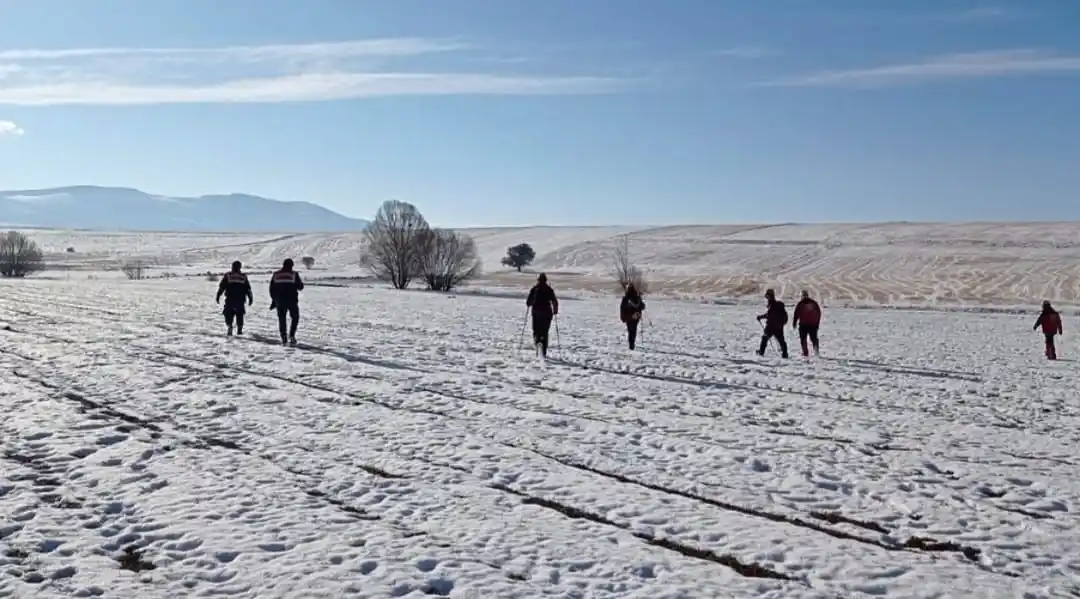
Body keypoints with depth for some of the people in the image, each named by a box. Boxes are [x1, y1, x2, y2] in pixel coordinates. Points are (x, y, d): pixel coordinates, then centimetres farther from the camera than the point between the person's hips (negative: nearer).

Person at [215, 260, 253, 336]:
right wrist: (250, 298, 13)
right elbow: (248, 289, 7)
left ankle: (229, 327, -13)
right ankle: (239, 329, 14)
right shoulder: (243, 277, 5)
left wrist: (218, 296, 3)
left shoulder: (227, 275, 0)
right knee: (240, 314, 13)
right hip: (240, 300, 2)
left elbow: (221, 287, -2)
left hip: (229, 300, -2)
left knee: (229, 314, 3)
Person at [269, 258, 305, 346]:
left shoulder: (276, 275, 4)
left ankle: (284, 338, 5)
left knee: (281, 319, 9)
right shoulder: (294, 274, -7)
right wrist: (301, 283, 20)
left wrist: (274, 300, 16)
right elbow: (300, 287, -2)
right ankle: (291, 335, -4)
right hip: (292, 301, -3)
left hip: (280, 301, 3)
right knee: (295, 318, 11)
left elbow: (272, 289, 7)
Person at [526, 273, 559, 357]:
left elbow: (528, 301, -3)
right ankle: (544, 353, 6)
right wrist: (555, 311, 14)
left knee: (536, 330, 11)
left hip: (536, 312, 0)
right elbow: (555, 301, -2)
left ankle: (537, 341, -22)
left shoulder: (534, 289, -1)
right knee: (545, 332, 9)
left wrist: (529, 304, 21)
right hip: (547, 313, 1)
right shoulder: (549, 289, 0)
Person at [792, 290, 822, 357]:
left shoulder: (800, 304, -5)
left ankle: (805, 353, -2)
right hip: (813, 324, 3)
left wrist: (794, 323, 6)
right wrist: (817, 322, 20)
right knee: (814, 338, 14)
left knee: (803, 339, 7)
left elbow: (796, 314, -5)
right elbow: (819, 313, 11)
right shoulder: (814, 303, 6)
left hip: (803, 324, -3)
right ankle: (816, 348, -11)